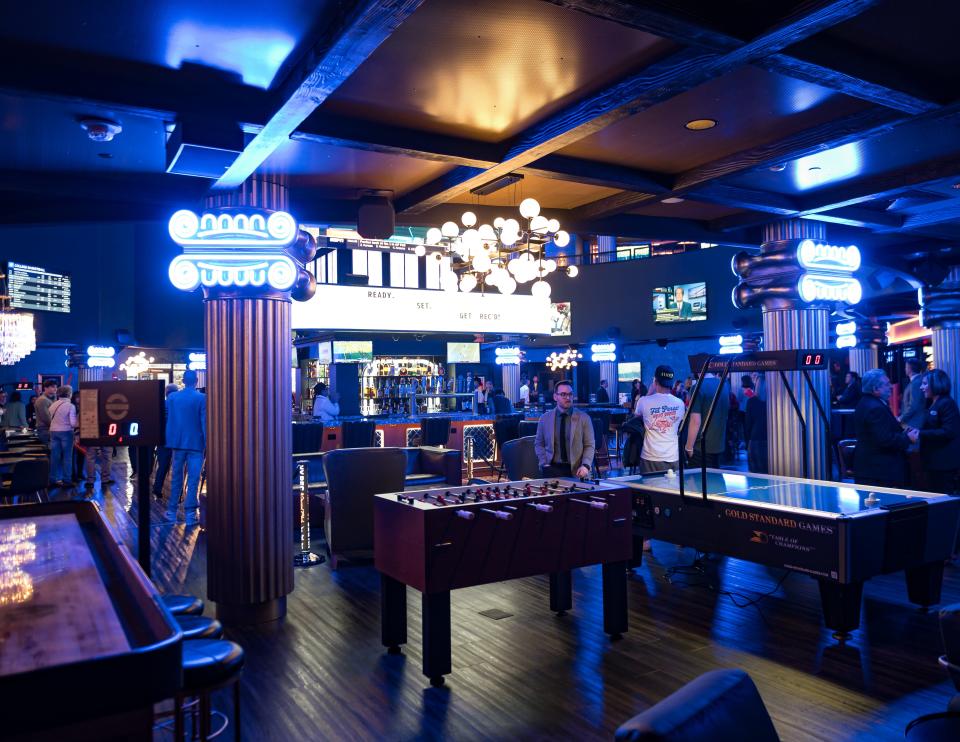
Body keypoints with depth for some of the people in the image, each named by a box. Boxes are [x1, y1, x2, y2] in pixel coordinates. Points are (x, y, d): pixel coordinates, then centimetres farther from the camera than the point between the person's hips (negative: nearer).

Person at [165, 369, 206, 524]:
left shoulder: (172, 397, 4)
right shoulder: (201, 398, -9)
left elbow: (165, 419, 13)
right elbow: (205, 422, -11)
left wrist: (168, 440, 24)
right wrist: (207, 444, -7)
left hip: (177, 443, 4)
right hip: (195, 444, -4)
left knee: (176, 477, 14)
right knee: (193, 479, -1)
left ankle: (172, 510, 19)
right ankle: (189, 513, -4)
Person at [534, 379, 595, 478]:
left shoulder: (584, 418, 3)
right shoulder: (545, 418, 6)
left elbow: (590, 445, 3)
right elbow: (539, 444, 12)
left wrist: (585, 465, -13)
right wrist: (545, 464, -3)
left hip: (576, 470, 0)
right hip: (552, 468, 0)